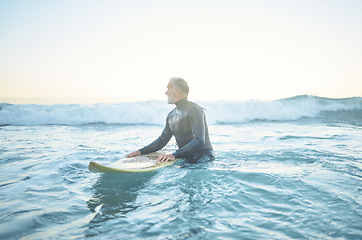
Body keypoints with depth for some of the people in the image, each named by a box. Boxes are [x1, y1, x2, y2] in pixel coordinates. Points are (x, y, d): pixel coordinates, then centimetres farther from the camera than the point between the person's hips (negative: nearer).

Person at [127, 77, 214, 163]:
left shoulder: (193, 110, -16)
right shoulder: (171, 115, 10)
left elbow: (199, 141, -27)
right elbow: (162, 140, 16)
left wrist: (174, 155, -37)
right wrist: (141, 151, 4)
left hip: (203, 156, -8)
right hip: (185, 157, 8)